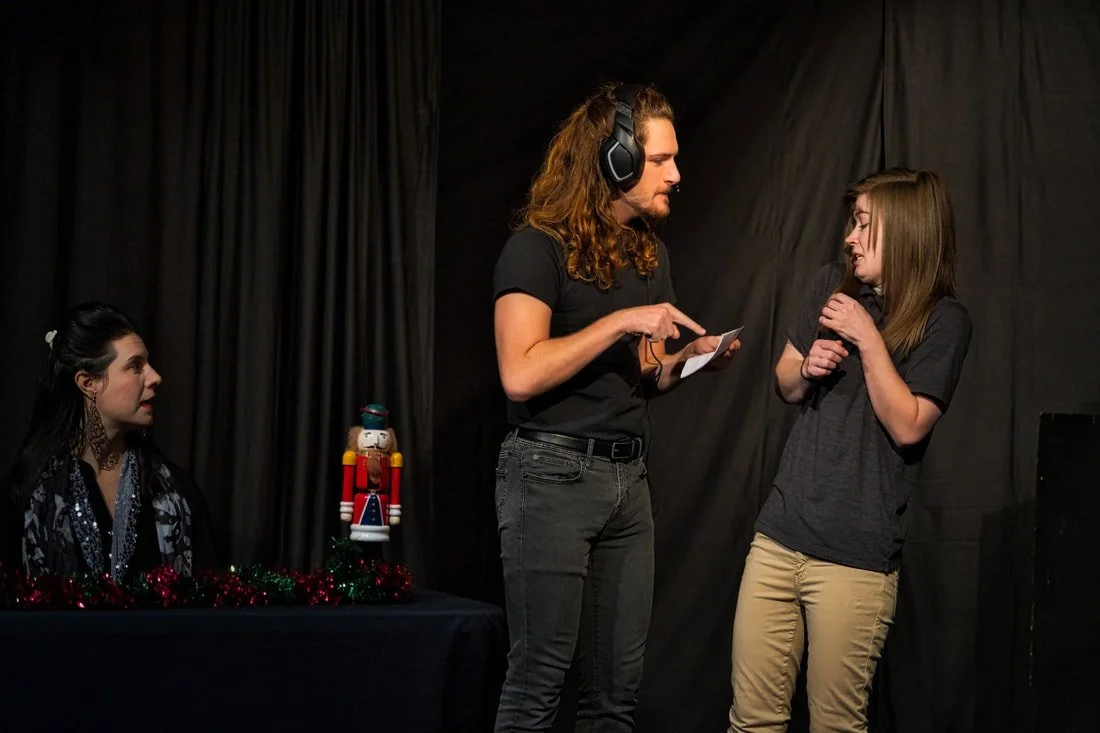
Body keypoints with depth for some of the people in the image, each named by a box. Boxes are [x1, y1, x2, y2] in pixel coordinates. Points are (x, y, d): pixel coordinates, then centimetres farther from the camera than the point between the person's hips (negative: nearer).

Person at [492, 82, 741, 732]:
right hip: (552, 473, -7)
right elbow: (521, 375, -20)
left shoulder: (650, 252, 14)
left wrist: (689, 358, 3)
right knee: (539, 681, -4)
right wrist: (622, 321, -19)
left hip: (629, 476, 7)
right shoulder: (540, 246, -9)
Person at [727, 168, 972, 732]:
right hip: (779, 536, 5)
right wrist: (807, 367, -1)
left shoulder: (943, 321, -4)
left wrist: (868, 339, -13)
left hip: (855, 557, -5)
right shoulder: (833, 286, 12)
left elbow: (907, 426, -11)